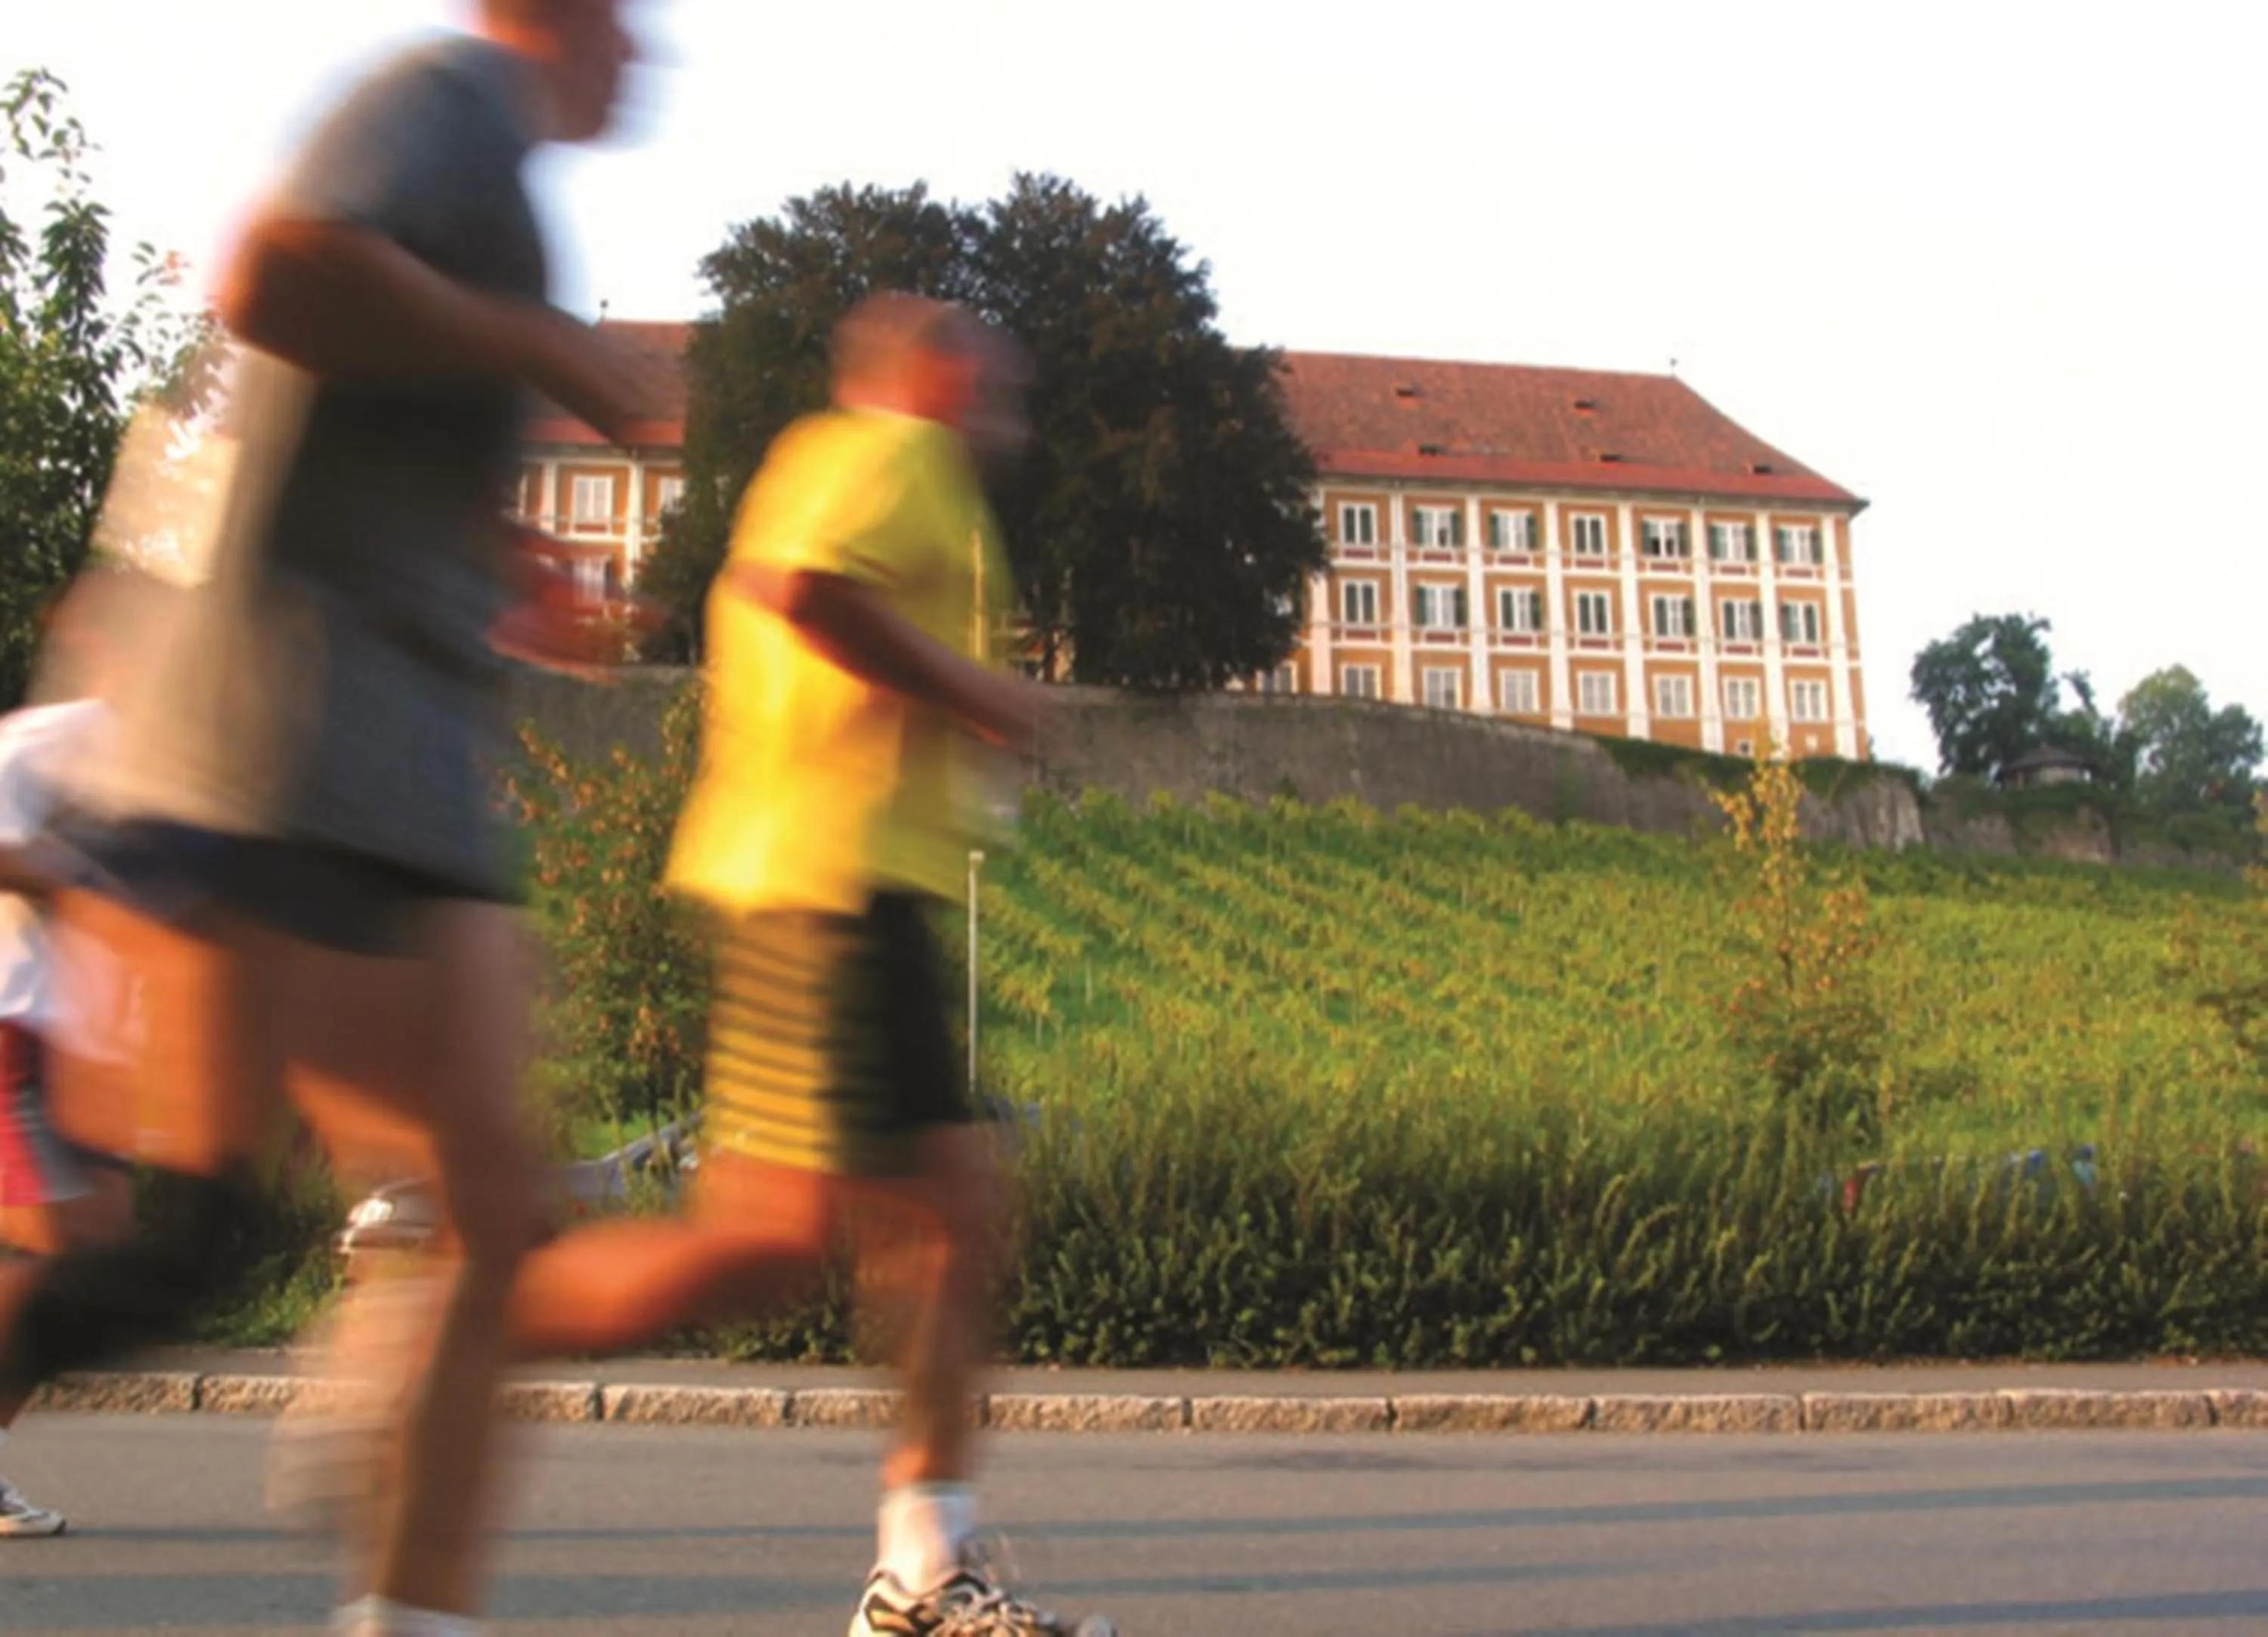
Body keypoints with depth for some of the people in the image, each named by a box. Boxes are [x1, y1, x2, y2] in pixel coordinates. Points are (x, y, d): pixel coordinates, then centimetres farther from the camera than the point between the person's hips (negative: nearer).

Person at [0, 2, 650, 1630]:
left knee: (498, 1215, 4)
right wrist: (550, 351, -11)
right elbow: (273, 277, -21)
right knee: (160, 1226, -10)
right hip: (278, 760, -9)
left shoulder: (489, 164, 27)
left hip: (409, 792, 10)